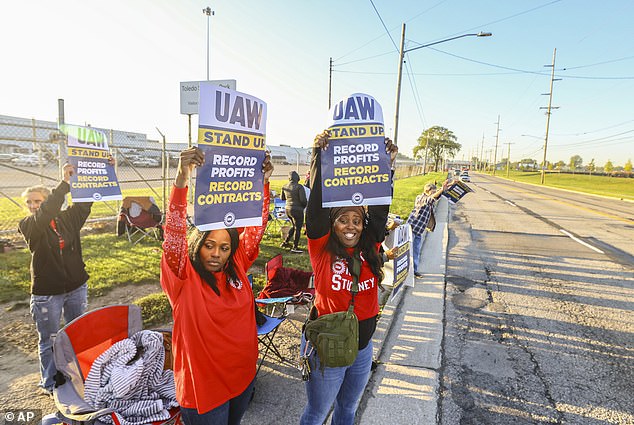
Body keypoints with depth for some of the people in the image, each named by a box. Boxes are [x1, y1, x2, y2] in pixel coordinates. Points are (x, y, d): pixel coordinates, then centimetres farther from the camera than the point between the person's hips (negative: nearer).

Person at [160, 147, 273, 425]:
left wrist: (263, 183, -21)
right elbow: (174, 233, -33)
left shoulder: (237, 265, -7)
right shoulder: (184, 276, -18)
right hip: (204, 385, -4)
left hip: (244, 374, 5)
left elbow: (257, 225, -10)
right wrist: (181, 179, -45)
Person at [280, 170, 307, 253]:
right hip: (297, 210, -7)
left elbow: (282, 198, 16)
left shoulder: (284, 187, 4)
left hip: (288, 209, 7)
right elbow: (303, 199, -19)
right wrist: (304, 206, 1)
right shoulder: (299, 187, -15)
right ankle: (295, 248, 11)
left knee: (294, 227, 25)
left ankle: (286, 242, 28)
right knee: (298, 228, 5)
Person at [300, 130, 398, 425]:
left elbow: (381, 207, -12)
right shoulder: (322, 249, -17)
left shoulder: (369, 249, -6)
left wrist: (388, 164, -18)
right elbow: (316, 207, -27)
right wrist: (318, 156, -31)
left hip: (362, 347, 4)